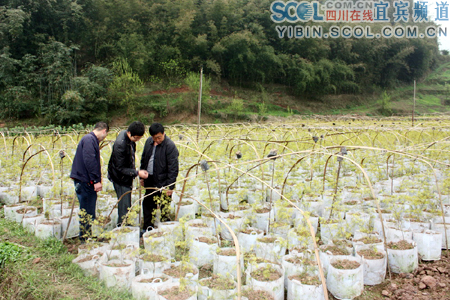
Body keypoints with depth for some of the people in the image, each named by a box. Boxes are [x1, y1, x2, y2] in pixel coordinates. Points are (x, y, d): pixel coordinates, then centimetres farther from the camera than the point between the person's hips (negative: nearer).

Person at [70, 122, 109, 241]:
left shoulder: (92, 140, 17)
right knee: (87, 211, -2)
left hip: (87, 181, 10)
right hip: (84, 181, -10)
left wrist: (97, 180, 20)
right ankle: (85, 239, 6)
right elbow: (89, 161, -23)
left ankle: (88, 236, 23)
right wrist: (96, 180, -22)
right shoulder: (89, 140, -15)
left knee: (89, 211, 15)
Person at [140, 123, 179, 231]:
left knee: (164, 208, 2)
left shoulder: (170, 146, -17)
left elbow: (173, 168, -17)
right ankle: (147, 228, 32)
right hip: (150, 181, 7)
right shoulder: (149, 142, 4)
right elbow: (144, 159, 17)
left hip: (162, 182, -7)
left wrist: (170, 186, -18)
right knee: (147, 205, 16)